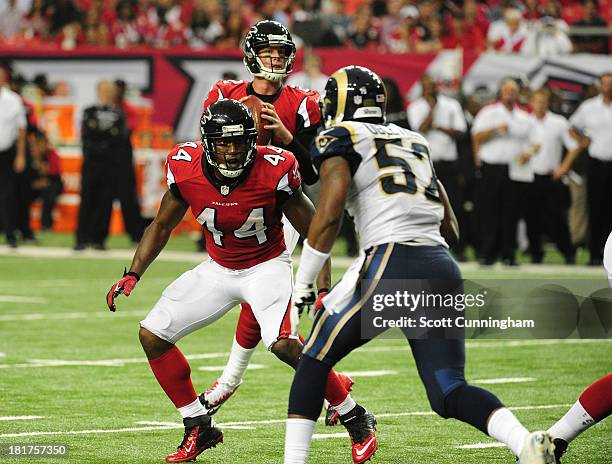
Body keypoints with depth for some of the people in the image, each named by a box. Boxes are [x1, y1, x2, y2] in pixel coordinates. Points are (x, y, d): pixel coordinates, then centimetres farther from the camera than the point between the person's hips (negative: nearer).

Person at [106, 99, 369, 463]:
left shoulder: (273, 172, -25)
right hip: (219, 268, 5)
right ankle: (199, 429, 11)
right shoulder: (186, 169, -16)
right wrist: (132, 275, -6)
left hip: (267, 266, -5)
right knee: (152, 335, -3)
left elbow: (315, 232, -13)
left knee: (285, 345, -28)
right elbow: (162, 226, 3)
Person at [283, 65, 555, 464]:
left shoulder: (339, 138, 7)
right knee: (449, 393, 3)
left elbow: (328, 217, -7)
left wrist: (303, 285, 3)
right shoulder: (414, 142, 26)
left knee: (314, 360, 13)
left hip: (393, 267, -6)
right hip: (443, 269, 6)